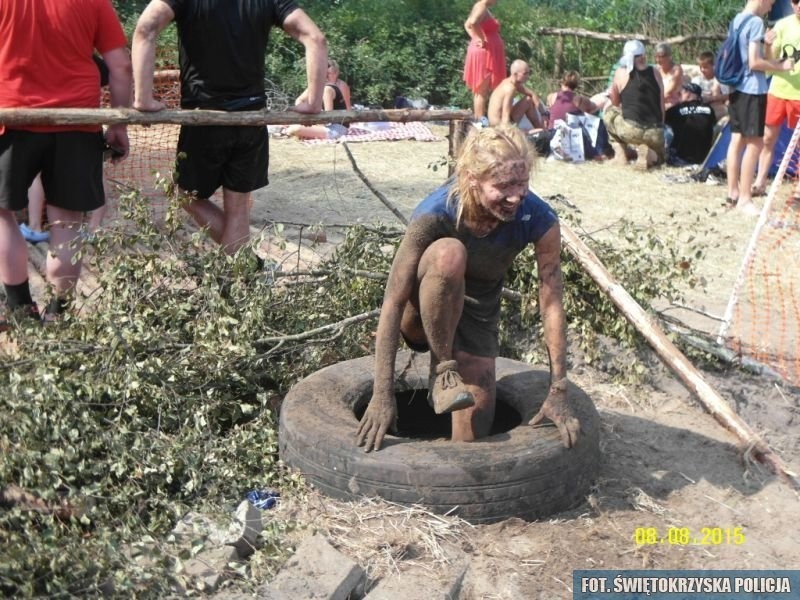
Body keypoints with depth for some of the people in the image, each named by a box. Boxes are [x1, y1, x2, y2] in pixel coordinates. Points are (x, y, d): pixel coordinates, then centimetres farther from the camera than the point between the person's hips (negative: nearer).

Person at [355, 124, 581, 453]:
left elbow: (552, 305, -20)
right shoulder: (435, 214, -33)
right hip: (423, 314, -3)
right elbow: (393, 302, -33)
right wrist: (382, 394, -36)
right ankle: (442, 370, -19)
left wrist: (558, 393, -20)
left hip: (478, 312, 3)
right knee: (449, 253, -37)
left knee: (475, 433, -11)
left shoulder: (539, 220, -25)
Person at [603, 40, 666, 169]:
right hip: (655, 133, 2)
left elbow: (615, 103, 18)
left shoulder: (620, 73, 4)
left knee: (609, 111, 29)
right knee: (659, 155, 36)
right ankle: (648, 152, -2)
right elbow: (661, 105, 16)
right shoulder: (655, 73, 10)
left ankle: (620, 154, 17)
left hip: (630, 130, -2)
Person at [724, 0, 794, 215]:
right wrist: (781, 66, -9)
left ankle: (733, 193, 16)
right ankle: (744, 198, -3)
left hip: (737, 89, 9)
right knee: (755, 143, -5)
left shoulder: (736, 20, 12)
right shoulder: (756, 22, -14)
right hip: (752, 91, -9)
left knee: (737, 140, 12)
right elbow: (754, 62, -20)